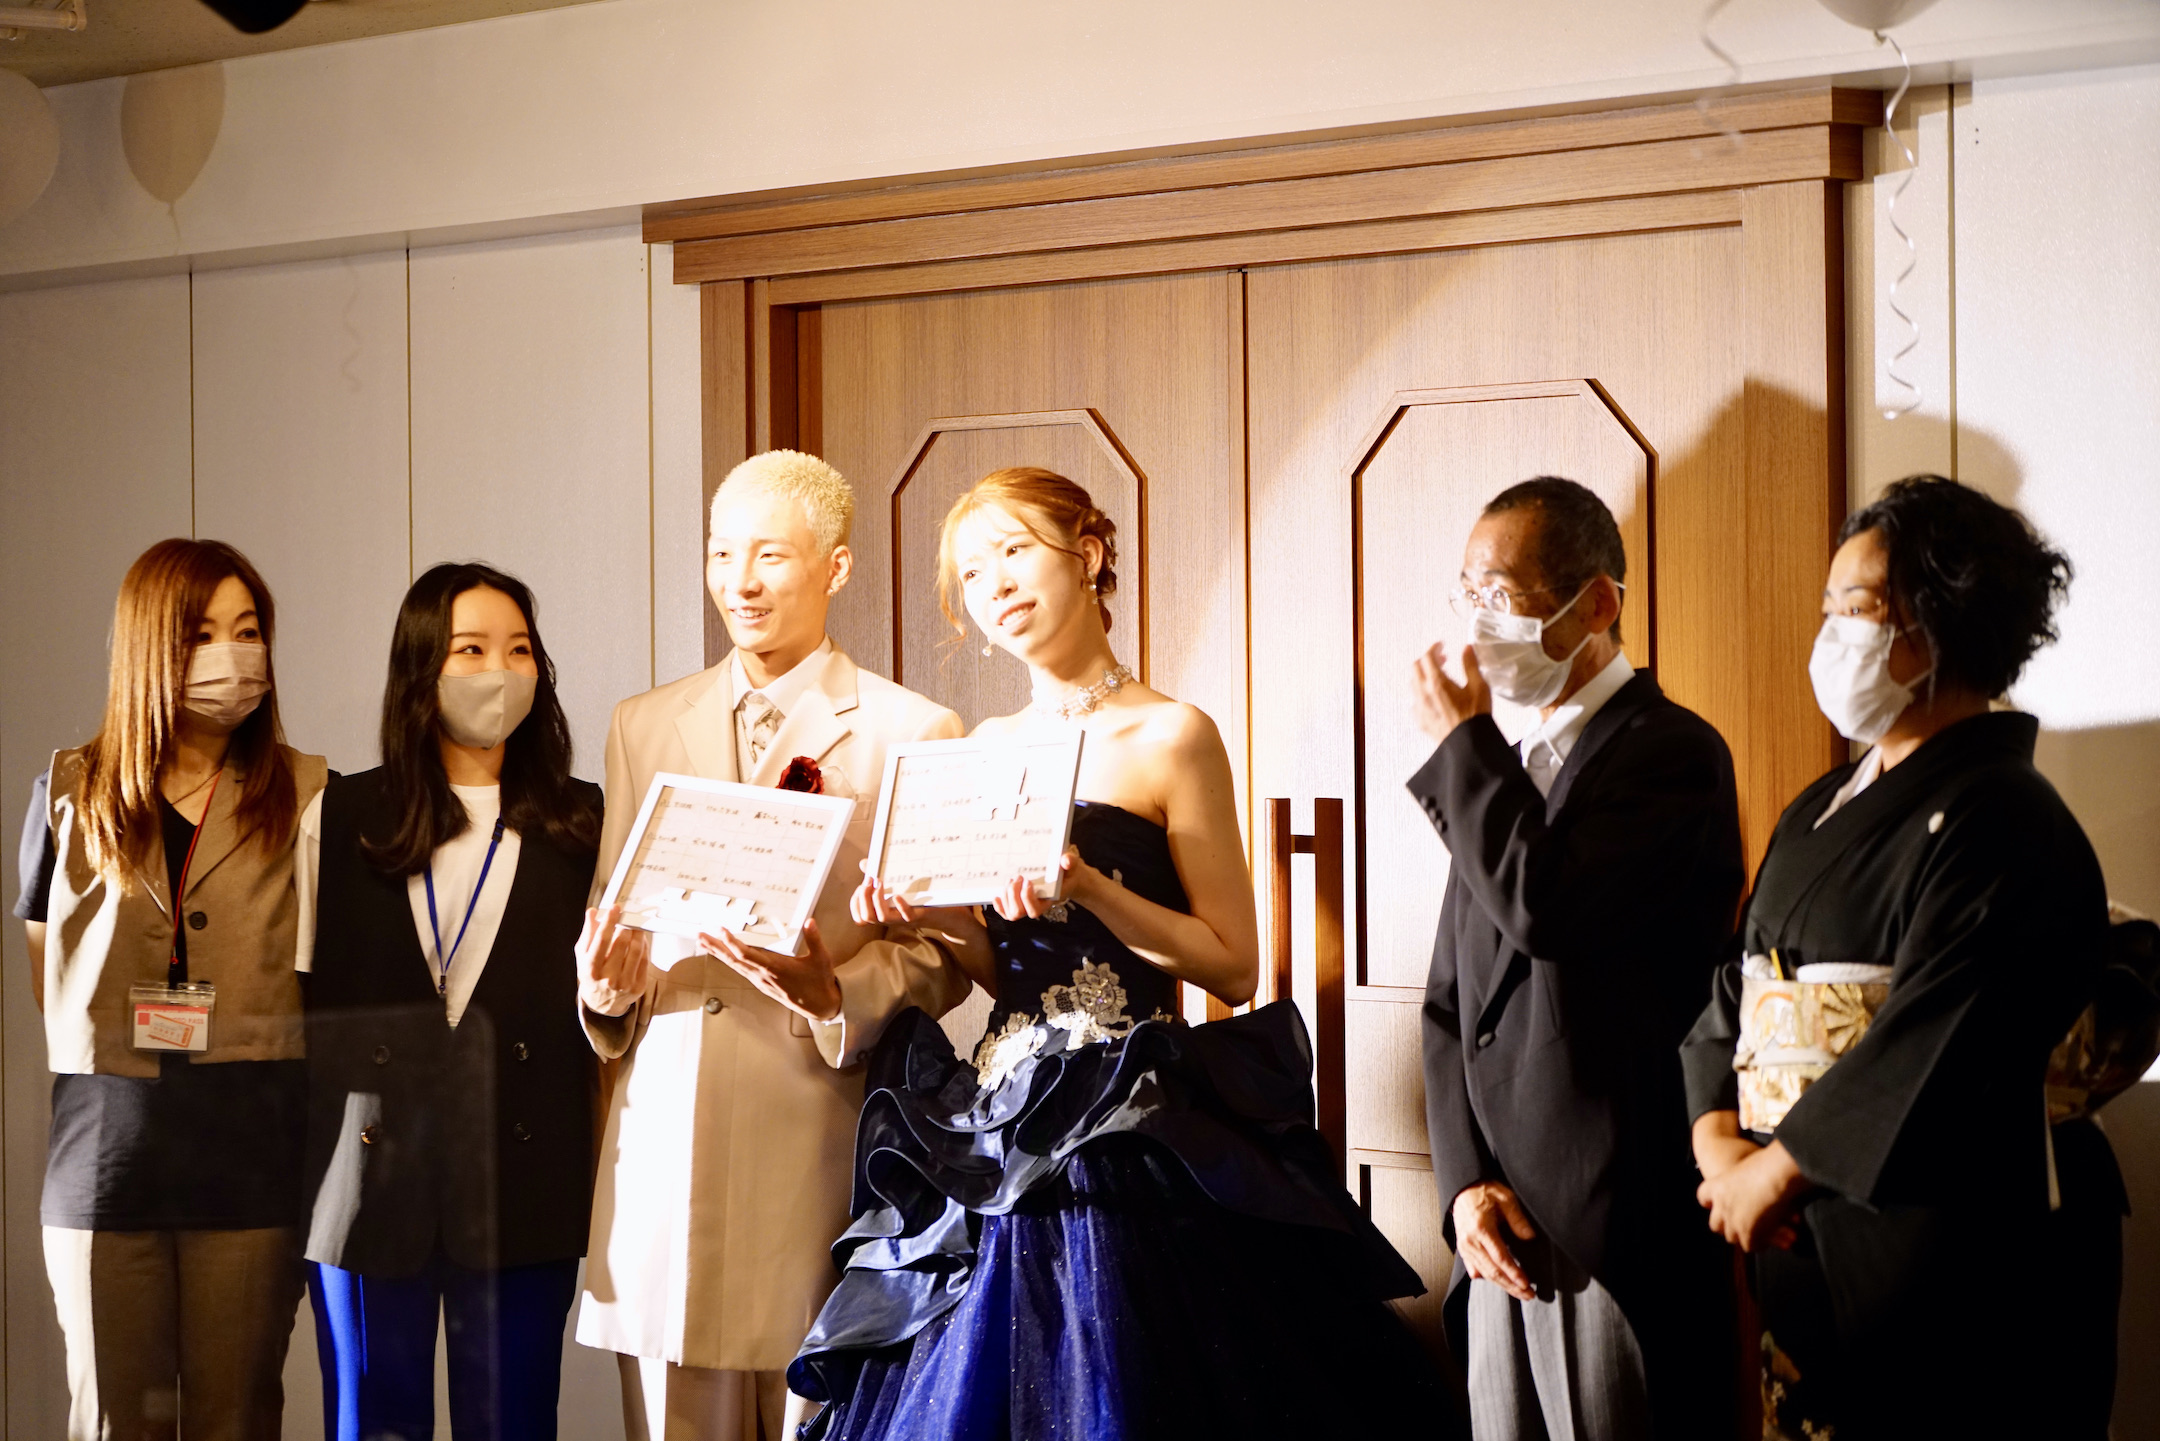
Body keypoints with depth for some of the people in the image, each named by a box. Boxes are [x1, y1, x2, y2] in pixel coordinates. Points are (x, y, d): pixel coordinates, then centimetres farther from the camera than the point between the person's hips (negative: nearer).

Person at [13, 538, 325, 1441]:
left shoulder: (308, 798, 5)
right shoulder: (73, 794, 8)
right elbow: (44, 975, 17)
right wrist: (114, 1060, 8)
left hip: (252, 1157, -1)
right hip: (106, 1152, 1)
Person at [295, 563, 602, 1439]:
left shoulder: (581, 823, 9)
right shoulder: (339, 818, 8)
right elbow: (296, 996, 5)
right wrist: (298, 1164, -3)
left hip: (522, 1179, 0)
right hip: (371, 1176, 0)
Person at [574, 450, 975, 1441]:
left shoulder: (912, 734, 3)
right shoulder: (643, 727, 16)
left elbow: (945, 951, 0)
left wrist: (837, 993, -17)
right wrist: (608, 986, -3)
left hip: (818, 1142, -3)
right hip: (664, 1137, 3)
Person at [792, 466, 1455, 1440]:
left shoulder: (1171, 737, -5)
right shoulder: (989, 747, 13)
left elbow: (1232, 966, -8)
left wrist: (1092, 891, -19)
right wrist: (936, 918, -2)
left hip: (1131, 1132, -6)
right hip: (1002, 1129, 6)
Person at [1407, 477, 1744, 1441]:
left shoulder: (1671, 751, -7)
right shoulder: (1502, 774, 18)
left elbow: (1543, 907, -24)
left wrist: (1461, 743, -9)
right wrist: (1467, 1183, 1)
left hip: (1616, 1227, -7)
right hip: (1503, 1221, 7)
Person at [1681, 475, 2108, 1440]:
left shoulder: (2000, 822, -12)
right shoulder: (1820, 813, 16)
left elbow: (1927, 1053, -20)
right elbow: (1732, 994, 12)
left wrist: (1772, 1174, -12)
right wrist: (1721, 1148, -5)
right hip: (1788, 1246, 8)